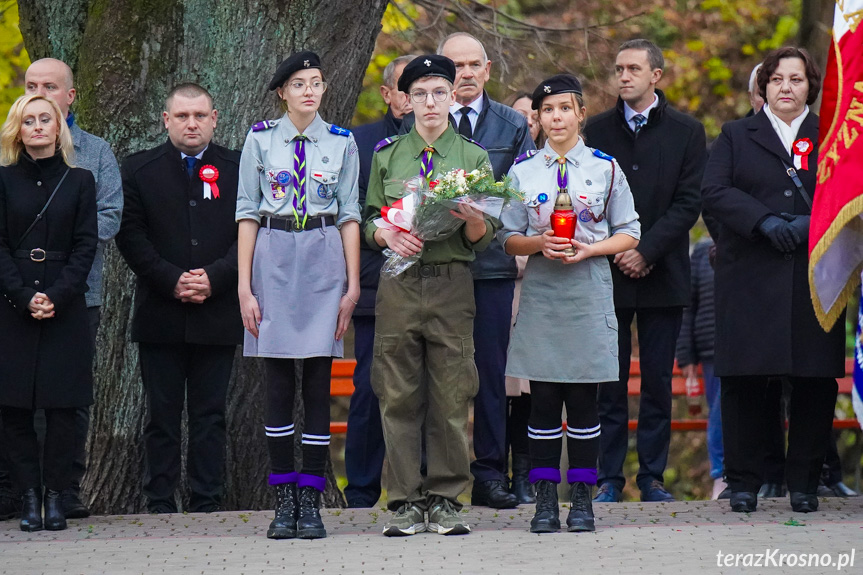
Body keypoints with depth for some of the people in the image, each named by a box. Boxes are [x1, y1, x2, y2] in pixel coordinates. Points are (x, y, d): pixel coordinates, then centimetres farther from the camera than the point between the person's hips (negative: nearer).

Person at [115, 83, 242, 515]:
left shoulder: (237, 169, 7)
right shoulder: (139, 170, 6)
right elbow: (130, 236, 0)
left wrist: (213, 278, -12)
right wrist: (172, 281, -11)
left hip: (217, 313, 0)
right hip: (160, 315, 0)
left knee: (209, 413, 3)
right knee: (162, 414, 2)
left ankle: (207, 502, 7)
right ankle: (160, 503, 6)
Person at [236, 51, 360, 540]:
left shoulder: (341, 143, 6)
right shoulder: (260, 139, 4)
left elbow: (350, 215, 6)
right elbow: (248, 212, 4)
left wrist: (352, 284, 0)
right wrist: (245, 286, -2)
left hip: (324, 261, 0)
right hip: (274, 259, 0)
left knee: (318, 383, -1)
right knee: (280, 384, 0)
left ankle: (311, 502, 2)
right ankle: (285, 500, 6)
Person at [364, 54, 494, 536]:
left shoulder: (473, 156, 9)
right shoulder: (387, 154, 12)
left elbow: (483, 241, 5)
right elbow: (369, 221, 14)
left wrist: (473, 217, -17)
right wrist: (387, 235, -8)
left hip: (453, 284, -1)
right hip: (398, 283, 1)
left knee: (451, 397, -2)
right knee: (399, 396, 0)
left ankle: (446, 499, 4)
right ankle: (406, 501, 5)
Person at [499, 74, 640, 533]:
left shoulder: (606, 169, 5)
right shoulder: (523, 171, 8)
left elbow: (629, 233, 7)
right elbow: (508, 237, 10)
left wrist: (589, 249, -10)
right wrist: (538, 243, -10)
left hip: (588, 292, -1)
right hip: (540, 292, 1)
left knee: (583, 399, 0)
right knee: (543, 399, 0)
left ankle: (582, 500, 6)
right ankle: (545, 500, 5)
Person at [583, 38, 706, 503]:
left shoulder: (686, 132, 4)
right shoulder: (598, 129, 9)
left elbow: (688, 203, -2)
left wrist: (646, 251, -11)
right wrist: (616, 251, -6)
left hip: (662, 274, -1)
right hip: (608, 273, 1)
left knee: (658, 381, 3)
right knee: (609, 382, 0)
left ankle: (652, 476, 9)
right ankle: (609, 477, 4)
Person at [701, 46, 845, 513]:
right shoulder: (736, 136, 13)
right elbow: (714, 191, -1)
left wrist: (811, 223, -15)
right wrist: (764, 221, -15)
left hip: (815, 277, 1)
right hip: (749, 278, -1)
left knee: (815, 381, -1)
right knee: (744, 379, -2)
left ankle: (804, 483, 9)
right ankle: (744, 483, 6)